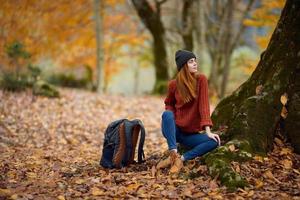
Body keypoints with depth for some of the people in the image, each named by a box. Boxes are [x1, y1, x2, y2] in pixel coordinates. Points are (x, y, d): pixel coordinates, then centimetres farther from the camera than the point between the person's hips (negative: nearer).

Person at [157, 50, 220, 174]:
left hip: (191, 133, 0)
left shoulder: (201, 80, -8)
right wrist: (170, 118, -10)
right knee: (167, 114, -32)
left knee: (214, 142, -26)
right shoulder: (174, 84, -5)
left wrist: (208, 131, -23)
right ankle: (173, 155, -32)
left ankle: (182, 159, -22)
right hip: (174, 130, 0)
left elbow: (203, 105, -14)